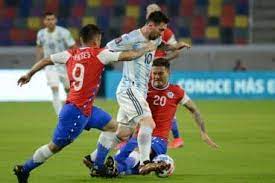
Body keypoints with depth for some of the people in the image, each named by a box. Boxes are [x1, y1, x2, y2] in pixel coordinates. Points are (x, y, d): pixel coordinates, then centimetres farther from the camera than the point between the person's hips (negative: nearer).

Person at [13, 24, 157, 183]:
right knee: (56, 146, 2)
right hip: (76, 110, -9)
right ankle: (24, 170, 12)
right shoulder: (99, 54, -11)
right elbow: (128, 56, -8)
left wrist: (29, 75, 29)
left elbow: (46, 60, 14)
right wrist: (145, 49, 9)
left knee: (112, 126, 16)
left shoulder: (70, 54, 7)